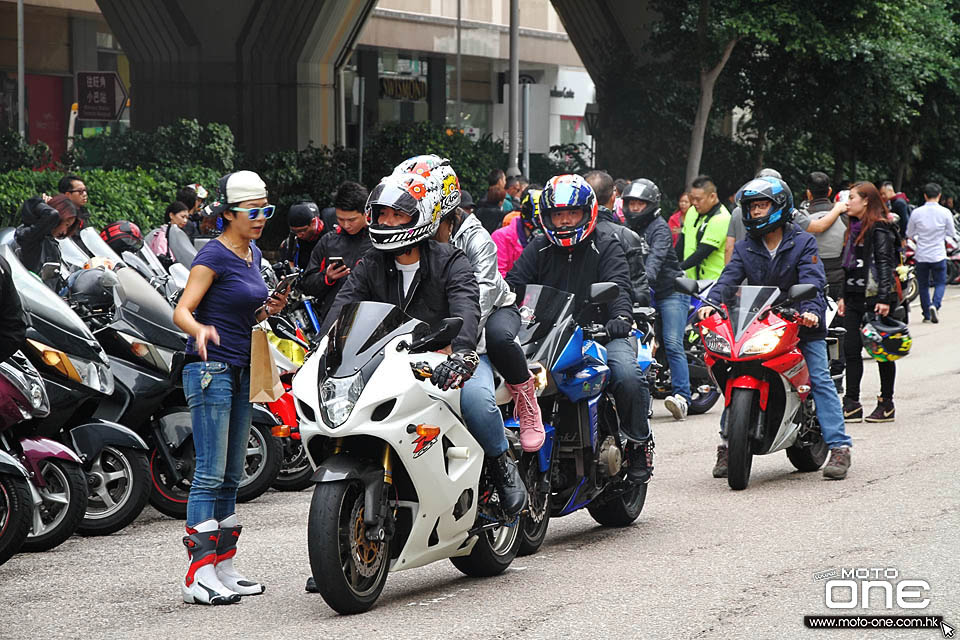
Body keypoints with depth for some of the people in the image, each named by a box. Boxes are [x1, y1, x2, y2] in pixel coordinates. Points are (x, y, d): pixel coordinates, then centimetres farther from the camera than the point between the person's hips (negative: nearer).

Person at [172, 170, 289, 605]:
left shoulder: (252, 253, 15)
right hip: (210, 370, -9)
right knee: (210, 474, -12)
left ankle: (224, 570, 16)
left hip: (240, 372, 9)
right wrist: (200, 331, -38)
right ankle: (198, 578, -14)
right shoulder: (214, 255, -10)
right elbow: (182, 311, -18)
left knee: (231, 476, 11)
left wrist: (269, 309, 5)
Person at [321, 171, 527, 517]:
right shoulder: (371, 266, 5)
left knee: (473, 397, -34)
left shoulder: (451, 262, -10)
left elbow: (466, 309, -28)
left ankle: (501, 464, -8)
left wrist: (461, 354, -48)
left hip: (450, 359, -4)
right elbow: (342, 307, -9)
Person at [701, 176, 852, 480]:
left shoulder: (803, 242, -3)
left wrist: (811, 310, -34)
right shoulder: (744, 248, 8)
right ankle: (727, 443, 2)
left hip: (800, 320, -3)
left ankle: (839, 446, -13)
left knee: (820, 380, -12)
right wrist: (711, 303, -26)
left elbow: (812, 280, -16)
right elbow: (730, 278, -6)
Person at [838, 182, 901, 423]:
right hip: (855, 298, 9)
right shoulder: (856, 228, 17)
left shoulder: (879, 228, -10)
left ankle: (887, 405, 8)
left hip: (875, 297, -9)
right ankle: (852, 405, 4)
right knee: (850, 349, 3)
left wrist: (884, 299, -22)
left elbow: (885, 264, -16)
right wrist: (843, 296, 19)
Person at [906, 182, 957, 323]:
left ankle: (927, 315, 15)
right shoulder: (945, 212, -9)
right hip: (938, 256, -1)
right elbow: (951, 234, 2)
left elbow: (909, 234, 5)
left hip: (921, 256, 1)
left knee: (923, 285, 13)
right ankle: (935, 305, -15)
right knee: (940, 283, 10)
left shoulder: (916, 213, -6)